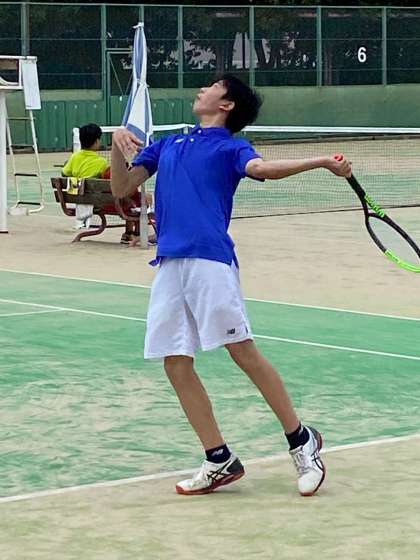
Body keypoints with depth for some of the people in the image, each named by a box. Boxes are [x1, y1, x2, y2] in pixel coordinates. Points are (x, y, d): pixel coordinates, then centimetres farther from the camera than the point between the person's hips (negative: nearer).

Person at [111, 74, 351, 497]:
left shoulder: (230, 147, 7)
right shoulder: (166, 145, 24)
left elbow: (263, 168, -13)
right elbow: (122, 188, 19)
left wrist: (322, 162, -26)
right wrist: (118, 145, 2)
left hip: (209, 259, -6)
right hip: (169, 264, 6)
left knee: (243, 352, -9)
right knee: (176, 364, 1)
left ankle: (301, 440, 5)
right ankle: (220, 461, 10)